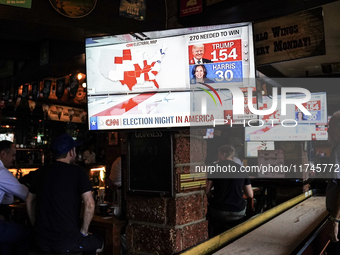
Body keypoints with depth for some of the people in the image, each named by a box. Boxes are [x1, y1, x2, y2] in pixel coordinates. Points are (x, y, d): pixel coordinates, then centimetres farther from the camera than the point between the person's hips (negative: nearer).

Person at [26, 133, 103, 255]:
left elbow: (29, 201, 16)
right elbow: (89, 205, -16)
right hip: (66, 242, -6)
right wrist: (83, 232, -4)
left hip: (41, 241, 6)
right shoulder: (77, 172, -9)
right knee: (99, 244, 20)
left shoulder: (41, 172, 7)